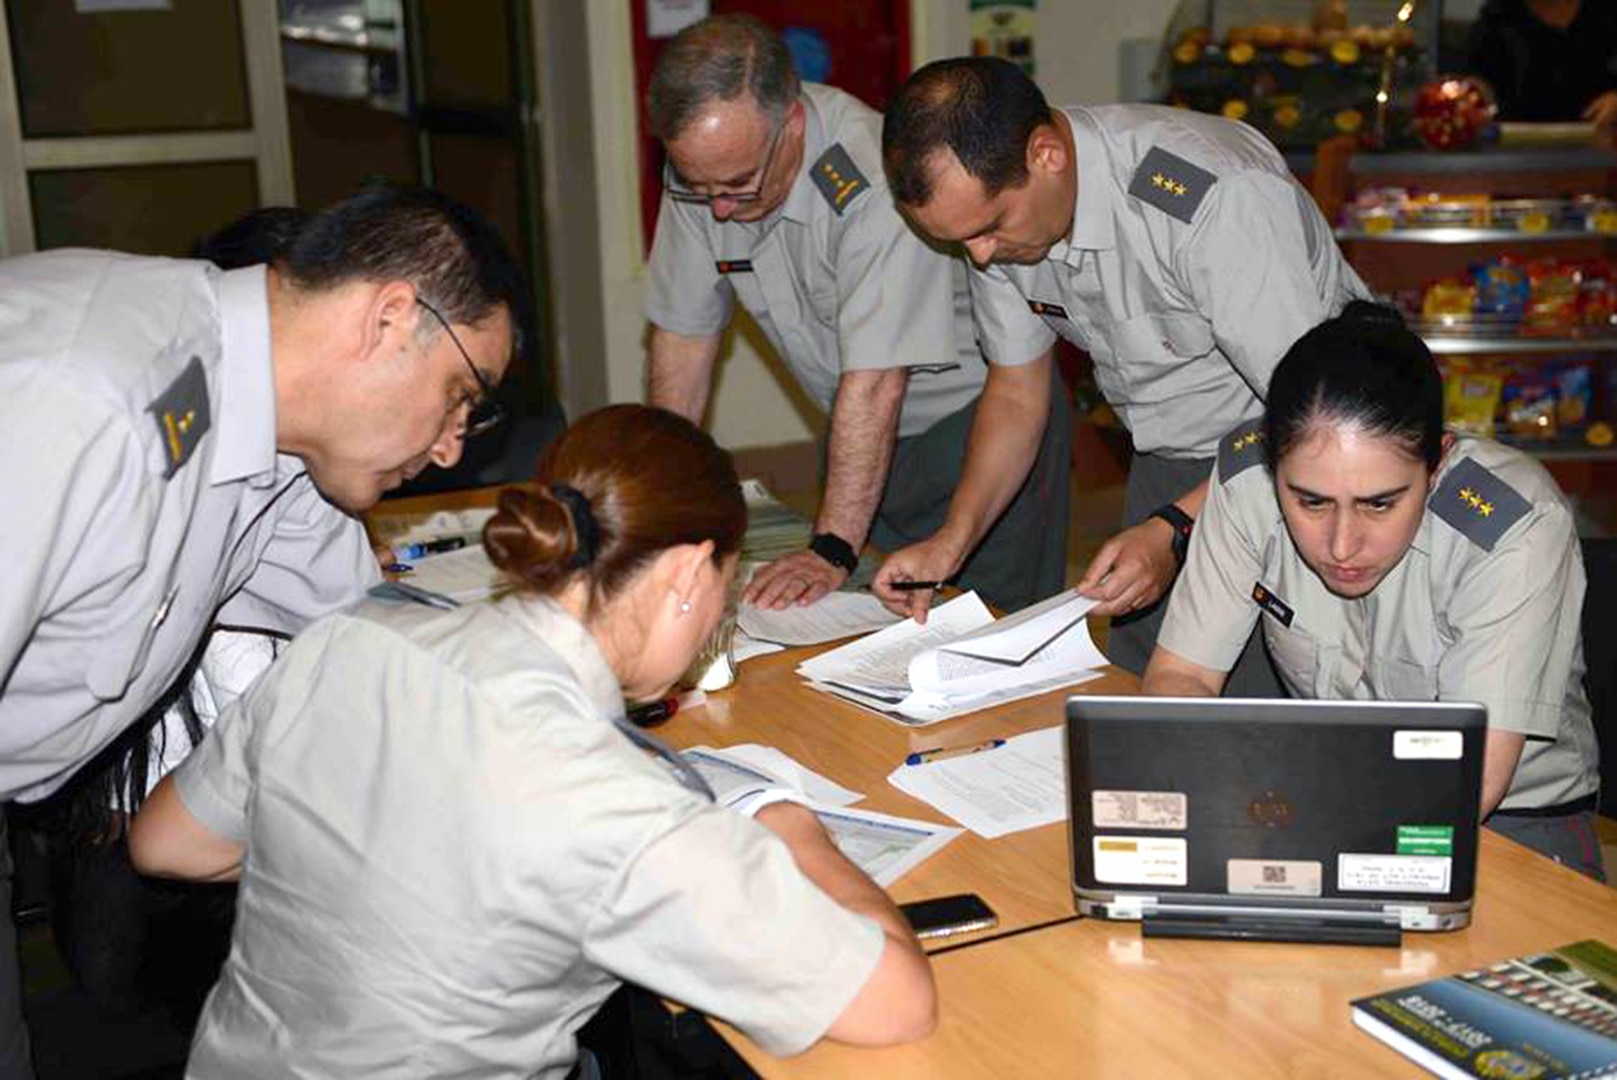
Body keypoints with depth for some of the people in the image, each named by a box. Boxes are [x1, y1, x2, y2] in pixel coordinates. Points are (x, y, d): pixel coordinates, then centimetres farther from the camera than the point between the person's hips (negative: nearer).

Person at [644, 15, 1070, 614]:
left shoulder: (873, 178, -33)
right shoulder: (703, 165, -12)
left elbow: (876, 380, -35)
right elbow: (685, 330, -2)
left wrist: (832, 549, -35)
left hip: (979, 411, -6)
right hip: (868, 429, 6)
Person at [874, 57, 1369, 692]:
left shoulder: (1216, 197, -32)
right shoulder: (994, 201, -10)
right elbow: (1016, 389, 3)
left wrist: (1175, 530, -33)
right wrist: (954, 537, -9)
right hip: (1169, 460, 6)